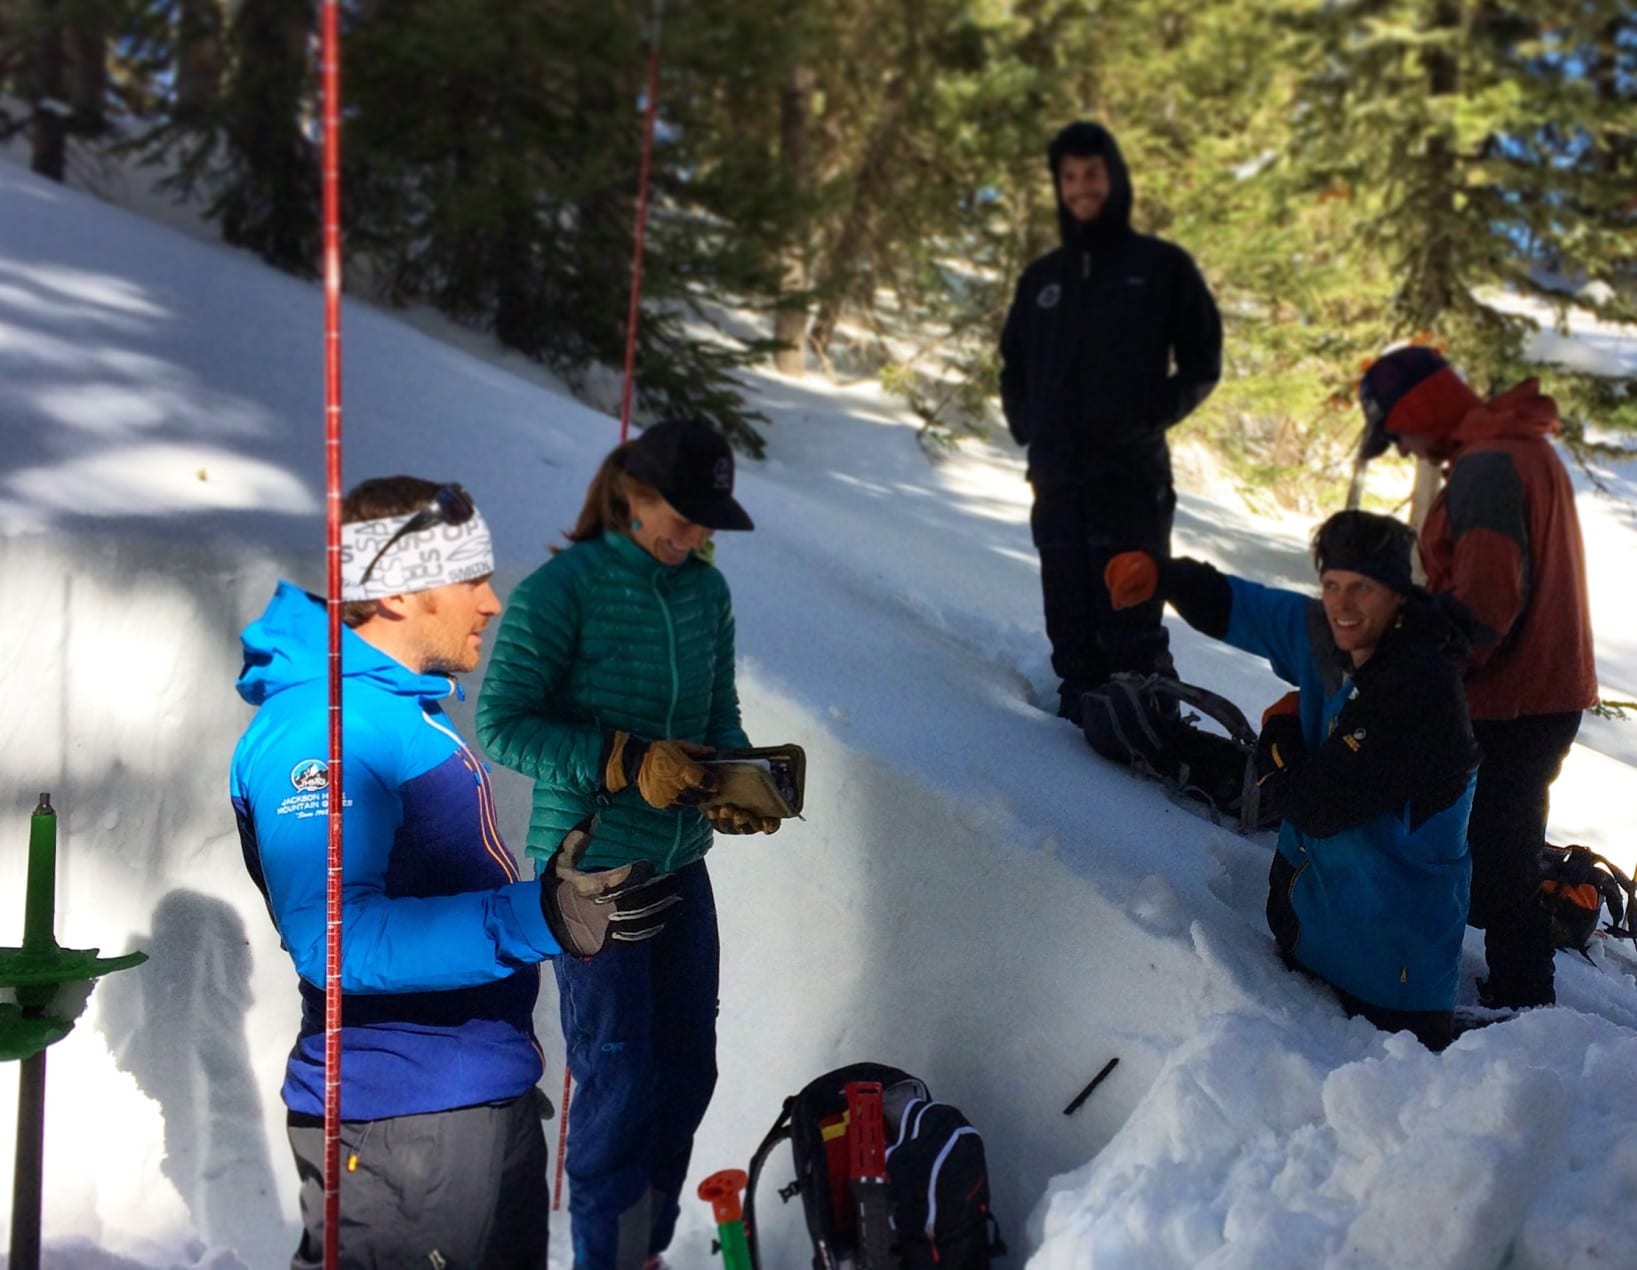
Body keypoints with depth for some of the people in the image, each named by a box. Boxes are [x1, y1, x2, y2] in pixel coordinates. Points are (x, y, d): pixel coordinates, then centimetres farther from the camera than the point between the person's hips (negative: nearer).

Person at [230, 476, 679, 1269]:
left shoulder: (405, 711, 14)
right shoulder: (317, 730, -19)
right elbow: (334, 937, -30)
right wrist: (532, 920, -36)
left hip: (487, 1099, 10)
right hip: (403, 1121, -10)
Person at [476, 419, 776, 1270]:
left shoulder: (706, 590, 5)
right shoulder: (561, 590, -14)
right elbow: (500, 723, -15)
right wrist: (625, 763, -23)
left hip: (680, 862, 7)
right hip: (590, 867, -6)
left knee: (687, 1068, 13)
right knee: (616, 1077, -2)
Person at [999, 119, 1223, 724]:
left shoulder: (1162, 266, 5)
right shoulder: (1042, 277, 16)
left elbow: (1202, 362, 5)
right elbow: (1014, 366, 26)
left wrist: (1153, 417, -8)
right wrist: (1026, 424, 8)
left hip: (1133, 471, -4)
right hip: (1056, 474, 4)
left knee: (1131, 619, -10)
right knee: (1071, 622, 5)